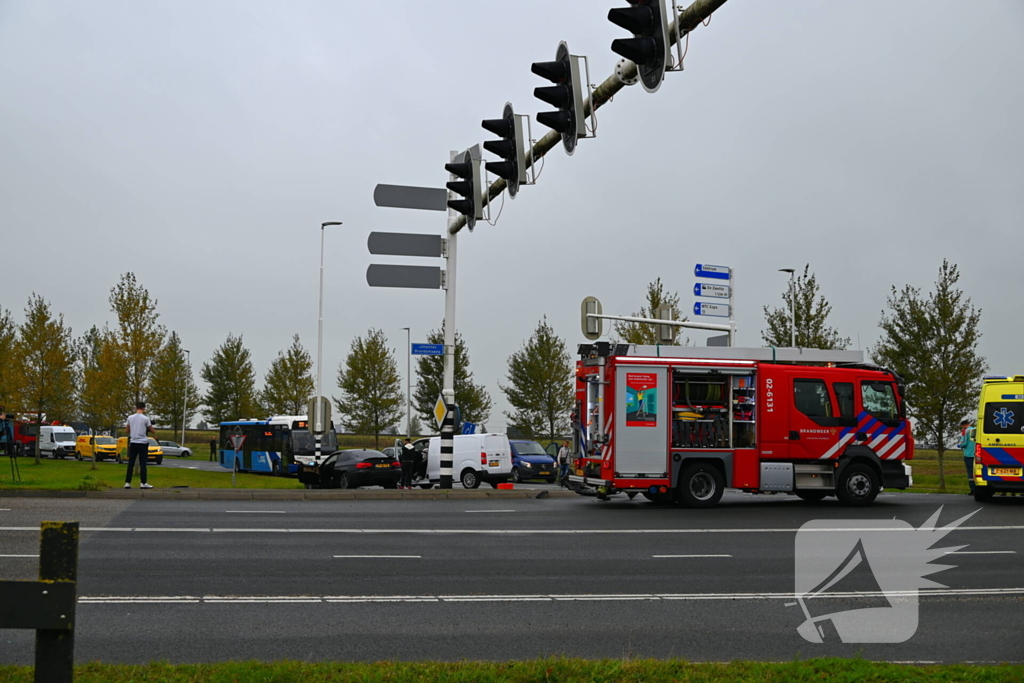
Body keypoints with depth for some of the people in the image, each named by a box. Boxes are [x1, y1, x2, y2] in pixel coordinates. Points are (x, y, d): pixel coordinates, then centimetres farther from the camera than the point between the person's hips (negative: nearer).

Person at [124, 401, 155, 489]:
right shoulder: (145, 418, -8)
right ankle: (143, 483, -2)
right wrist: (155, 431, 22)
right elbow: (153, 431, 0)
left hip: (133, 442, 3)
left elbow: (127, 430, 13)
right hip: (143, 443, -3)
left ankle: (127, 483, 5)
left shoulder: (130, 418, 2)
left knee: (131, 463, 6)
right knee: (142, 463, -1)